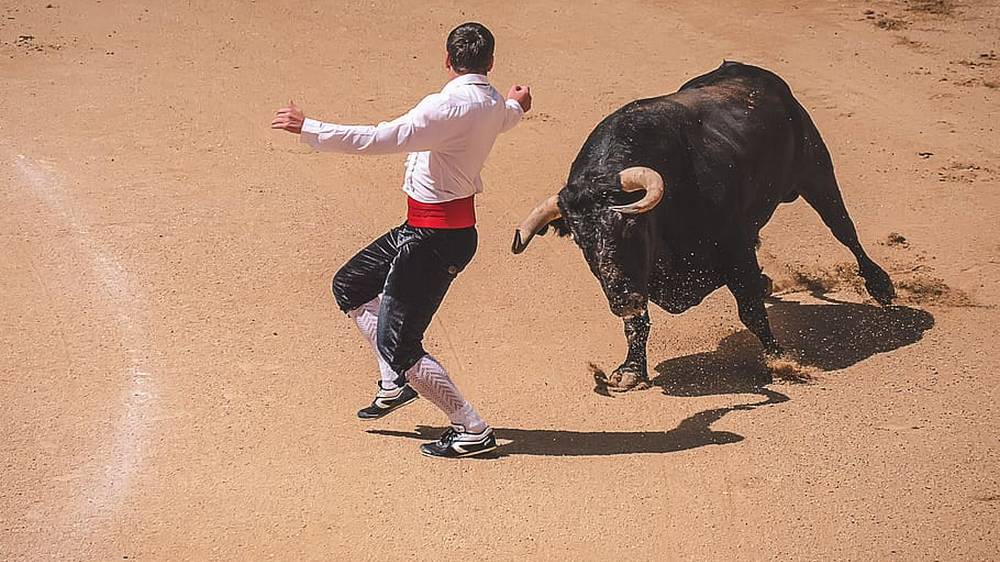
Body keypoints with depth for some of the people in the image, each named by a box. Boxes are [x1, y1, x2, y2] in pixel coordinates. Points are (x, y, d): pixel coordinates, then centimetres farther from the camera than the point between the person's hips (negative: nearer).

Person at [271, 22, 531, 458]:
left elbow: (379, 140, -28)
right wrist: (516, 106, 55)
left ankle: (472, 431, 4)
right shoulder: (494, 105, 4)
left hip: (435, 240, -10)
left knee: (396, 343, -5)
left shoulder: (451, 105, -23)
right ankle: (396, 383, 22)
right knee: (350, 285, 20)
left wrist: (307, 128, -22)